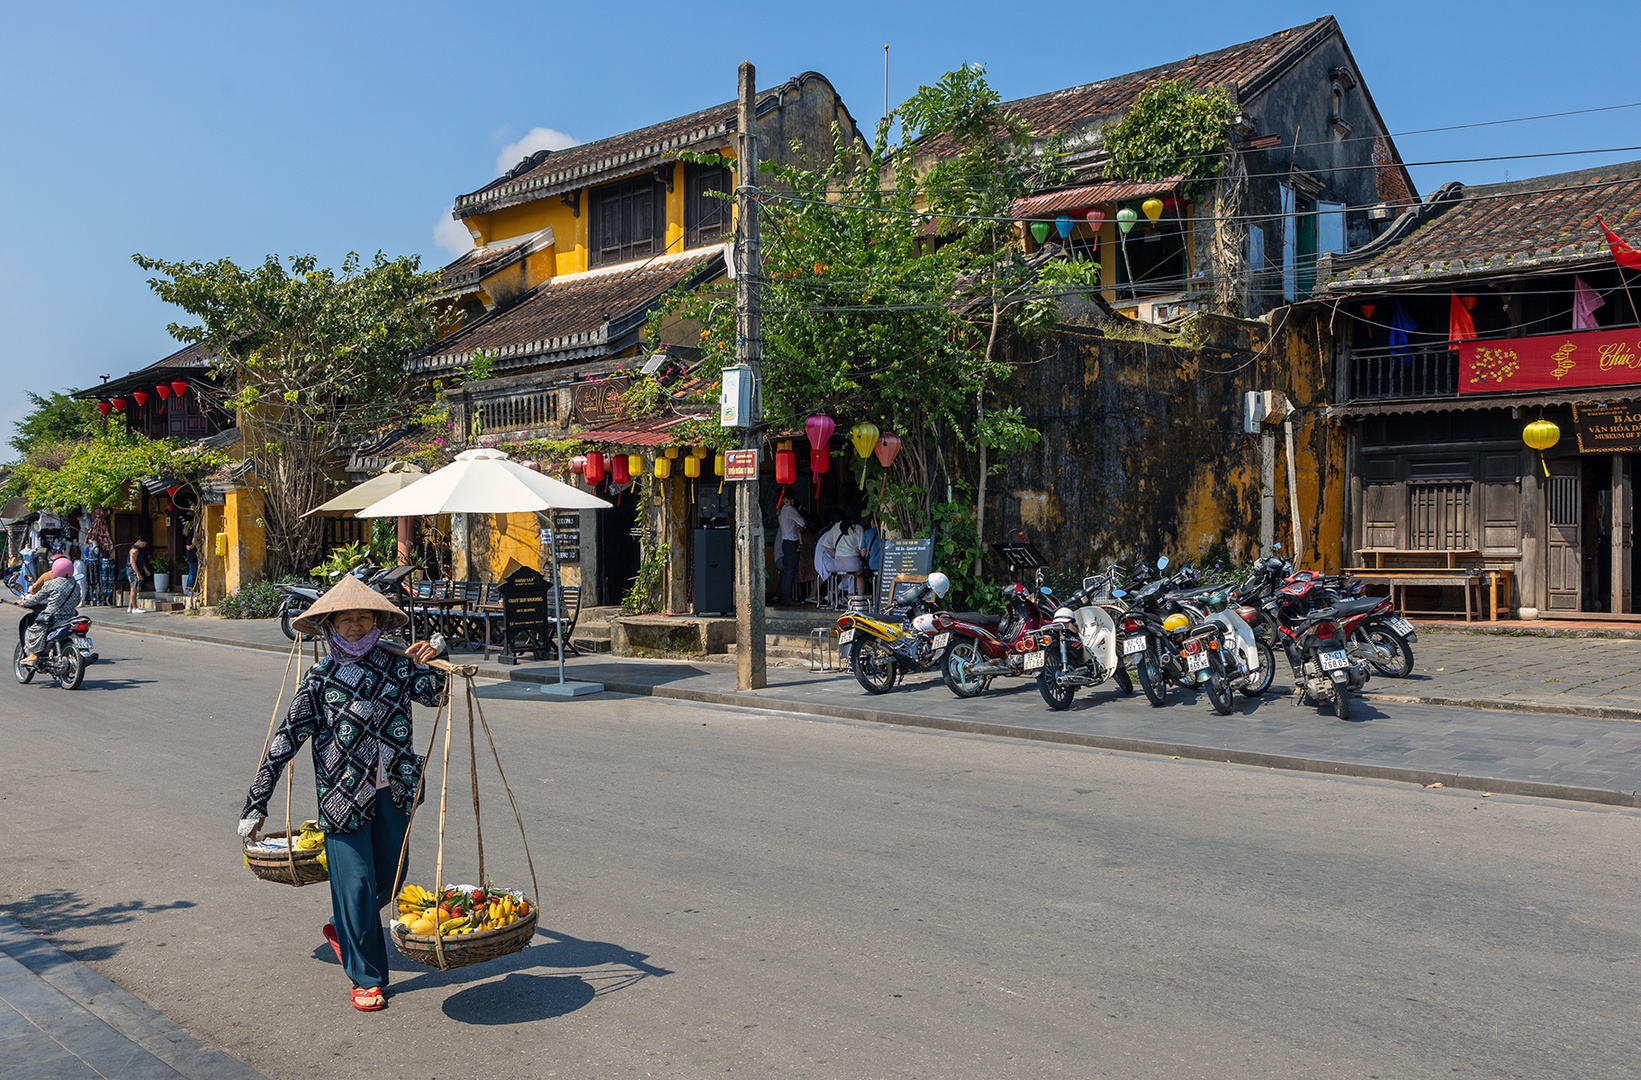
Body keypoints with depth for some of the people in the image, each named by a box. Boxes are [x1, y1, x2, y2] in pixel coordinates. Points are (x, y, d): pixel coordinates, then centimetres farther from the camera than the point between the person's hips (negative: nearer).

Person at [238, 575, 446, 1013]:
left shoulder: (395, 666, 2)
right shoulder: (320, 679, -5)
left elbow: (437, 691, -7)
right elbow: (285, 741, -4)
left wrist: (436, 659, -27)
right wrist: (255, 804, -5)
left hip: (393, 792, 4)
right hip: (344, 797, -3)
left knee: (388, 880, 16)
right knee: (355, 883, -1)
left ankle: (342, 929, 46)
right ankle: (366, 978, 15)